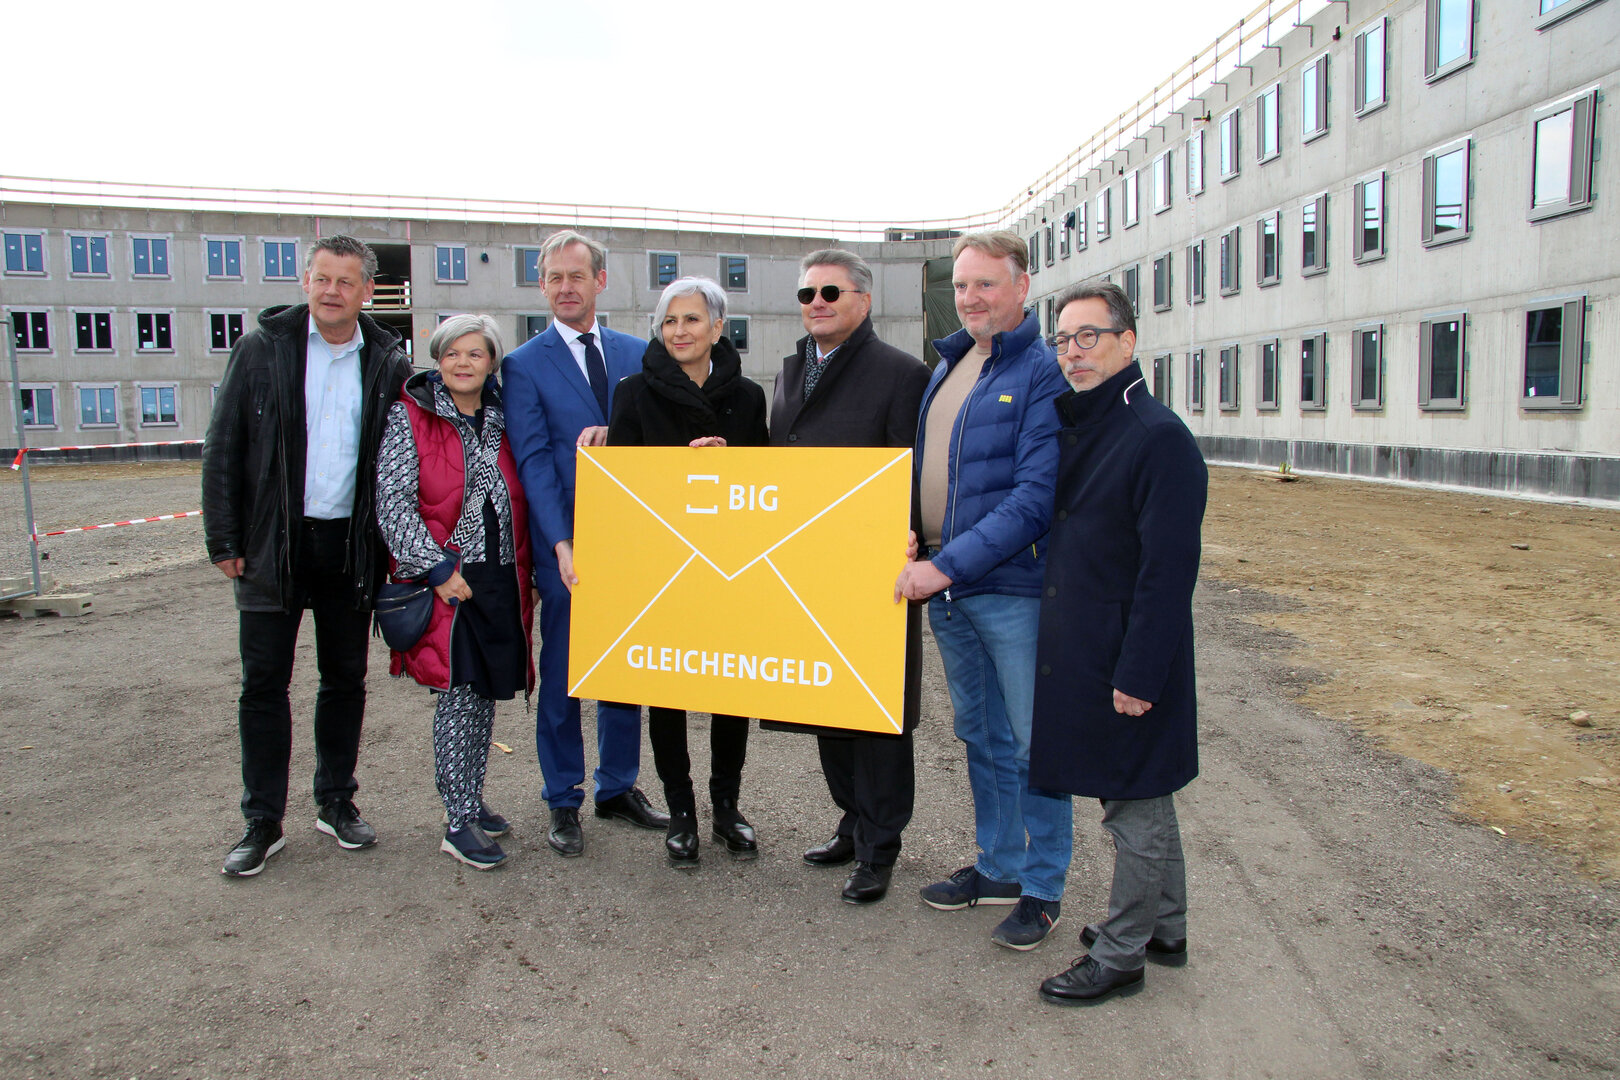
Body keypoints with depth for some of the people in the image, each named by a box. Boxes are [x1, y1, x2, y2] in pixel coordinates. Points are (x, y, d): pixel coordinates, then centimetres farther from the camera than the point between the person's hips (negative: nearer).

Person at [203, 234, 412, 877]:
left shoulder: (387, 362, 3)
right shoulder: (261, 349, -1)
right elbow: (222, 450, 0)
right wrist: (223, 540, -5)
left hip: (352, 546, 2)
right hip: (274, 544, -1)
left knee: (346, 679, 11)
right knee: (264, 683, 4)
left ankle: (336, 802, 27)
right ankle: (263, 823, 17)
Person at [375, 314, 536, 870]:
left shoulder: (502, 417, 11)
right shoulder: (410, 416, -2)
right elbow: (393, 502, -8)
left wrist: (526, 570, 9)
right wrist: (438, 567, -14)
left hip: (501, 577, 5)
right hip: (445, 580, -5)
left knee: (485, 692, 11)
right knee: (460, 693, -6)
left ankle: (472, 801, 26)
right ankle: (459, 823, 4)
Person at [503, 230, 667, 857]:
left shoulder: (636, 354, 10)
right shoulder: (524, 365, 0)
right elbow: (532, 460, -8)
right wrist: (561, 544, -17)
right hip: (565, 545, -3)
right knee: (561, 676, 7)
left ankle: (618, 788, 29)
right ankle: (563, 803, 21)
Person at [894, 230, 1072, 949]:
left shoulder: (1045, 372, -11)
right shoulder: (947, 365, 13)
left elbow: (1035, 497, -20)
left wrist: (951, 563, -22)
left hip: (1013, 588, -7)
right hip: (944, 586, 7)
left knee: (1033, 742, 5)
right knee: (980, 735, 18)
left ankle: (1043, 887, 22)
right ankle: (999, 866, 34)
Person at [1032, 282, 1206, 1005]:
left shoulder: (1160, 438, -17)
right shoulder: (1074, 428, 10)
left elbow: (1168, 570, -20)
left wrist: (1138, 674, -21)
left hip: (1127, 657, -9)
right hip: (1078, 649, 9)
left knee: (1137, 808, 6)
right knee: (1139, 800, 20)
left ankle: (1120, 956, 20)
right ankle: (1165, 930, 37)